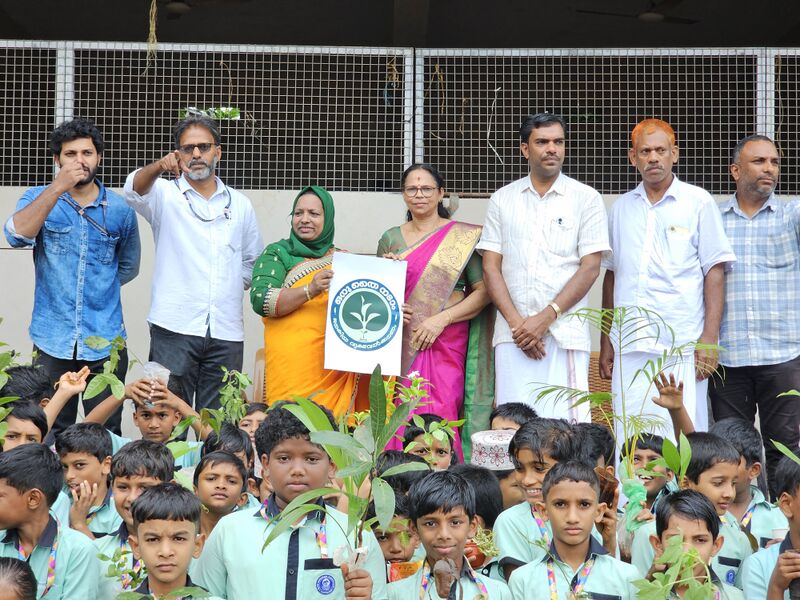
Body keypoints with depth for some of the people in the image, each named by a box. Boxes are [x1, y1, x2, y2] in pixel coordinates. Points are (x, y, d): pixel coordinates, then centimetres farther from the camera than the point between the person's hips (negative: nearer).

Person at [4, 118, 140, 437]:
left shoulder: (119, 209, 5)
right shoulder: (39, 198, 3)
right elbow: (17, 234, -19)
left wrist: (97, 288, 12)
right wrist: (58, 187, -25)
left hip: (106, 342, 1)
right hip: (53, 341, 0)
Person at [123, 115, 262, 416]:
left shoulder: (240, 204, 17)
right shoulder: (166, 195, 6)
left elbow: (253, 263, 27)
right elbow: (135, 190, -17)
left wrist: (235, 285, 9)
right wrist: (160, 166, -37)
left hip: (227, 333, 3)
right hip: (174, 326, -3)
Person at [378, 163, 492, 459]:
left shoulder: (464, 237, 3)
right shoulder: (390, 239, 14)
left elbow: (483, 291, -2)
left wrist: (441, 318, -12)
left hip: (445, 343, -3)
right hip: (400, 344, 3)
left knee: (439, 417, -12)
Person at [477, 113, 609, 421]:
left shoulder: (586, 198, 5)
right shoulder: (502, 199, 12)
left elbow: (590, 268, -2)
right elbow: (491, 268, 7)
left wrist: (545, 318, -10)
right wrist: (517, 323, -6)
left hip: (565, 334, -2)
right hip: (513, 335, 2)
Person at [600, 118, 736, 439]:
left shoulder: (698, 202, 3)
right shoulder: (621, 207, 14)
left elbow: (715, 271, 0)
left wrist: (710, 337, -9)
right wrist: (606, 340, 14)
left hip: (682, 347, -3)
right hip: (629, 348, 4)